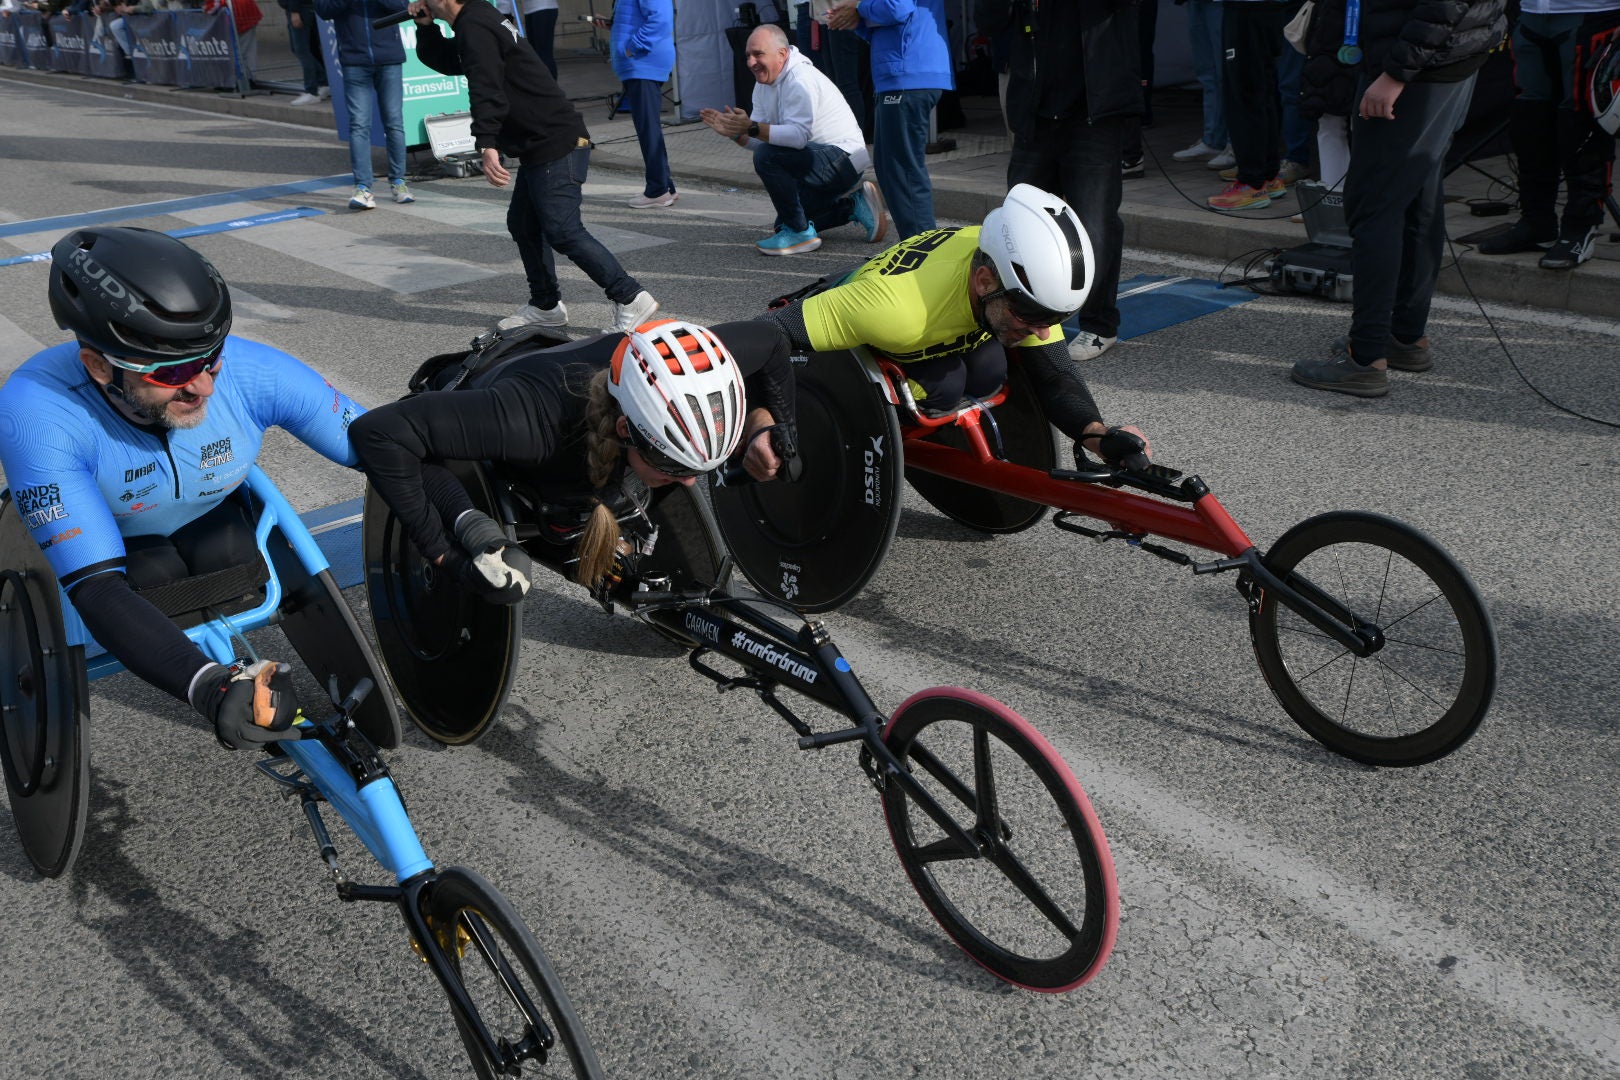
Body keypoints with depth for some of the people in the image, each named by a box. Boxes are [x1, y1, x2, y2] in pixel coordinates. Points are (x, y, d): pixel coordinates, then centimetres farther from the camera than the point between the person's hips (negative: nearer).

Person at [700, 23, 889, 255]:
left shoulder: (800, 80, -21)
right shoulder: (764, 83, 9)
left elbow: (799, 135, -32)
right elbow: (757, 140, 4)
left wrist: (753, 127, -36)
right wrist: (733, 131, -14)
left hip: (843, 157, -11)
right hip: (820, 157, 11)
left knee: (767, 157, -29)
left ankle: (800, 233, -19)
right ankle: (854, 204, 23)